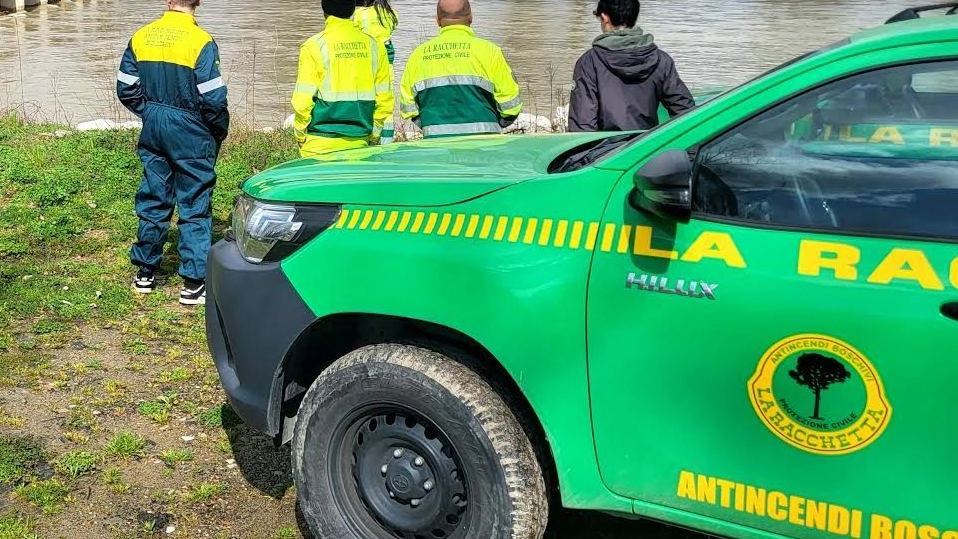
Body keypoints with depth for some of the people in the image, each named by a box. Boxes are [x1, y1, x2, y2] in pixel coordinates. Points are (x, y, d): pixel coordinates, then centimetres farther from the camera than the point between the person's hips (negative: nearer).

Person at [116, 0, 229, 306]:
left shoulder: (141, 37, 1)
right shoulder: (200, 41, -14)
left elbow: (126, 89, 5)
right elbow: (213, 99, -16)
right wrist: (220, 132, 1)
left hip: (152, 131, 5)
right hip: (190, 135, -5)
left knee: (152, 201, 15)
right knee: (194, 208, 2)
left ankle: (145, 274, 24)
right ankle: (194, 283, 2)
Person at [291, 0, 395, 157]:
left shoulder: (314, 45, -6)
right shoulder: (373, 45, 5)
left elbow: (303, 99, -9)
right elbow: (385, 99, 6)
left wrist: (300, 136, 5)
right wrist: (373, 138, 16)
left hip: (321, 144, -3)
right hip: (359, 143, 3)